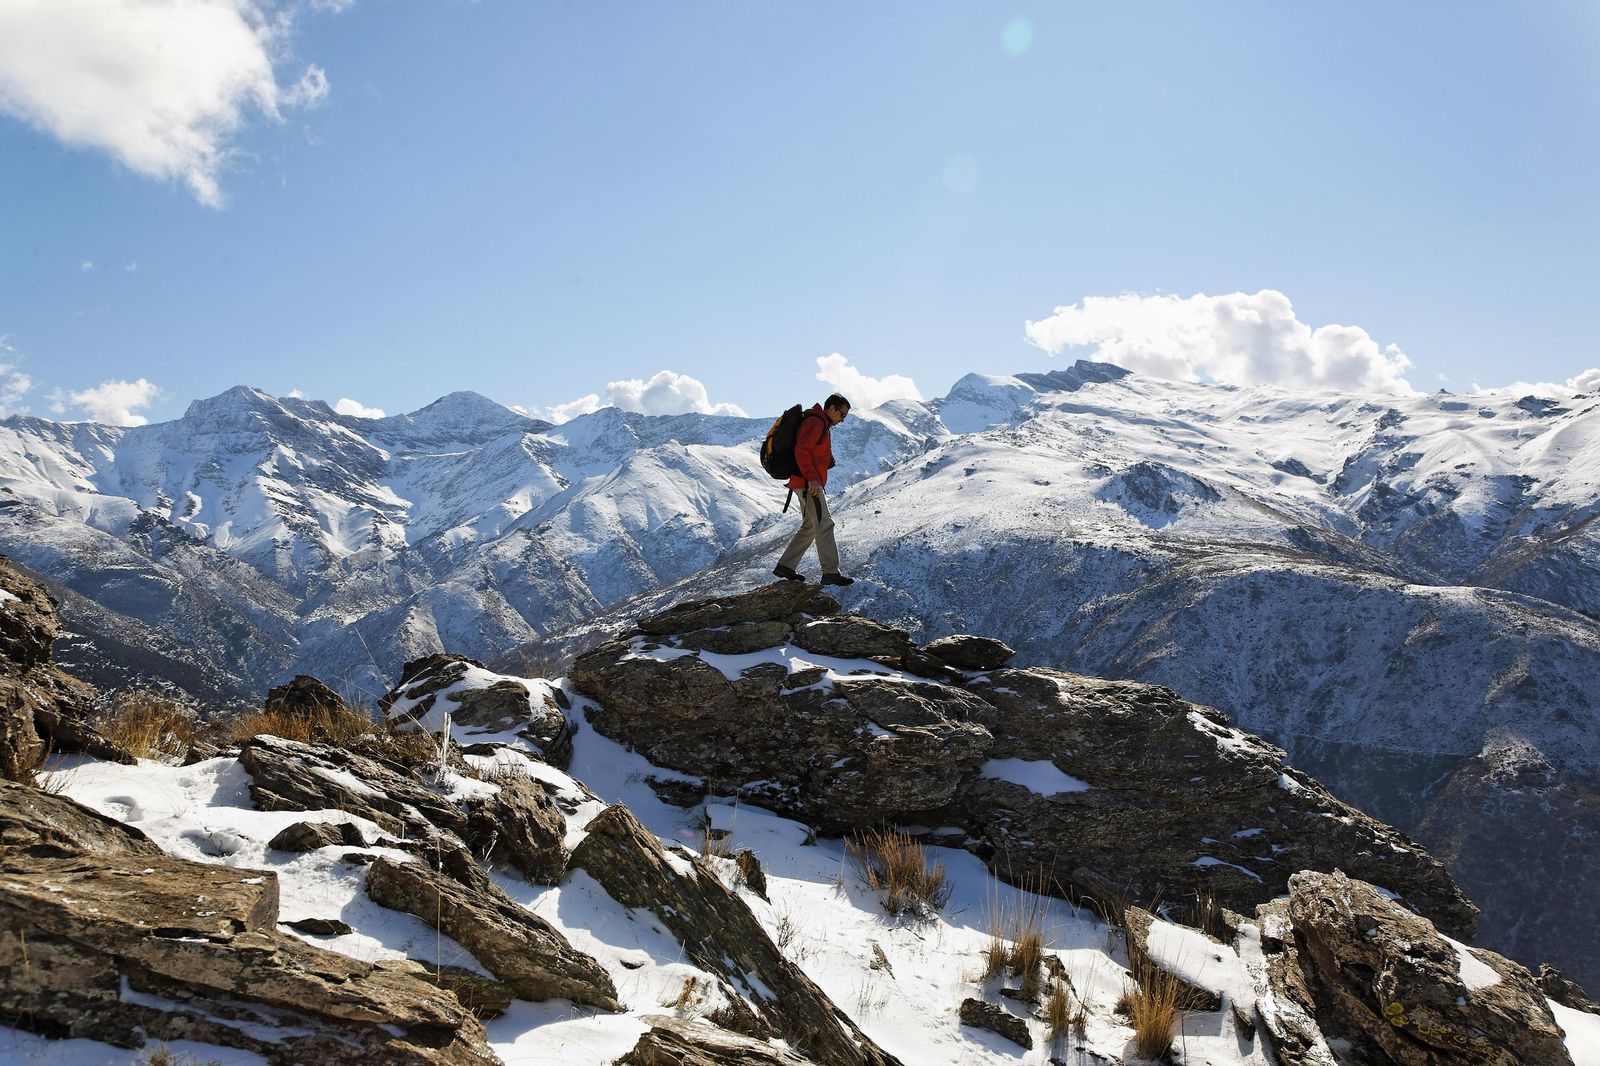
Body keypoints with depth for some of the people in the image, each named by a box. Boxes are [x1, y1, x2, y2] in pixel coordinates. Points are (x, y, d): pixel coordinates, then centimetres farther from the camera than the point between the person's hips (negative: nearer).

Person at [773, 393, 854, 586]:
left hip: (811, 484, 11)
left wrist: (819, 483, 23)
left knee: (810, 527, 13)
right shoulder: (815, 422, -11)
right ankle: (830, 573, -16)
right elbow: (801, 449, -23)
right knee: (824, 525, -13)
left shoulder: (821, 425, 22)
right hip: (808, 483, -11)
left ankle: (785, 566, 15)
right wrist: (811, 478, -28)